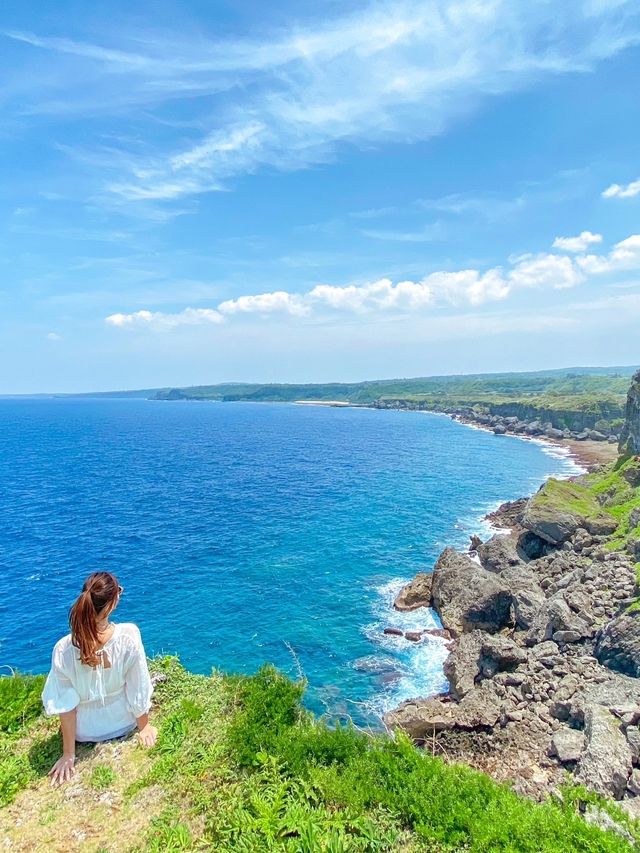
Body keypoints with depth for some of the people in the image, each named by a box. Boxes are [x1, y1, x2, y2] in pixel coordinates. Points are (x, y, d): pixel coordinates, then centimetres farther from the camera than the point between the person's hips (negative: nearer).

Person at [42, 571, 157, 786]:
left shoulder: (63, 649, -29)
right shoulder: (129, 635, -31)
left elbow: (66, 706, -19)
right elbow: (138, 689, -18)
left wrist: (69, 755, -5)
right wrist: (144, 727, 0)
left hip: (85, 733, 1)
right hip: (124, 724, -1)